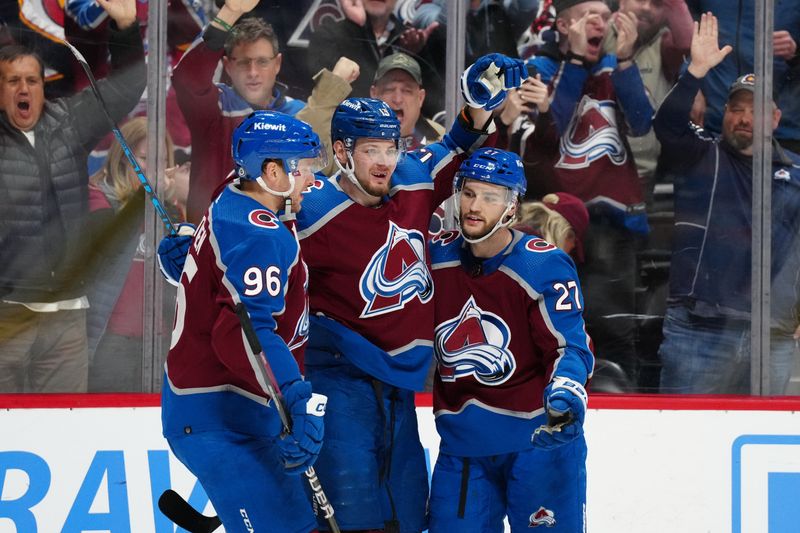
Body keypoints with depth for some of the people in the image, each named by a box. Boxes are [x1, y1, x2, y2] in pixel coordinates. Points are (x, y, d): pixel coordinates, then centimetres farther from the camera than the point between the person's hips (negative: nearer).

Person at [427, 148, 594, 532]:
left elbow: (571, 346, -15)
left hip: (539, 438, -4)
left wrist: (564, 395, -31)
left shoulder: (545, 266, -11)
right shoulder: (436, 258, 2)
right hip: (461, 441, 5)